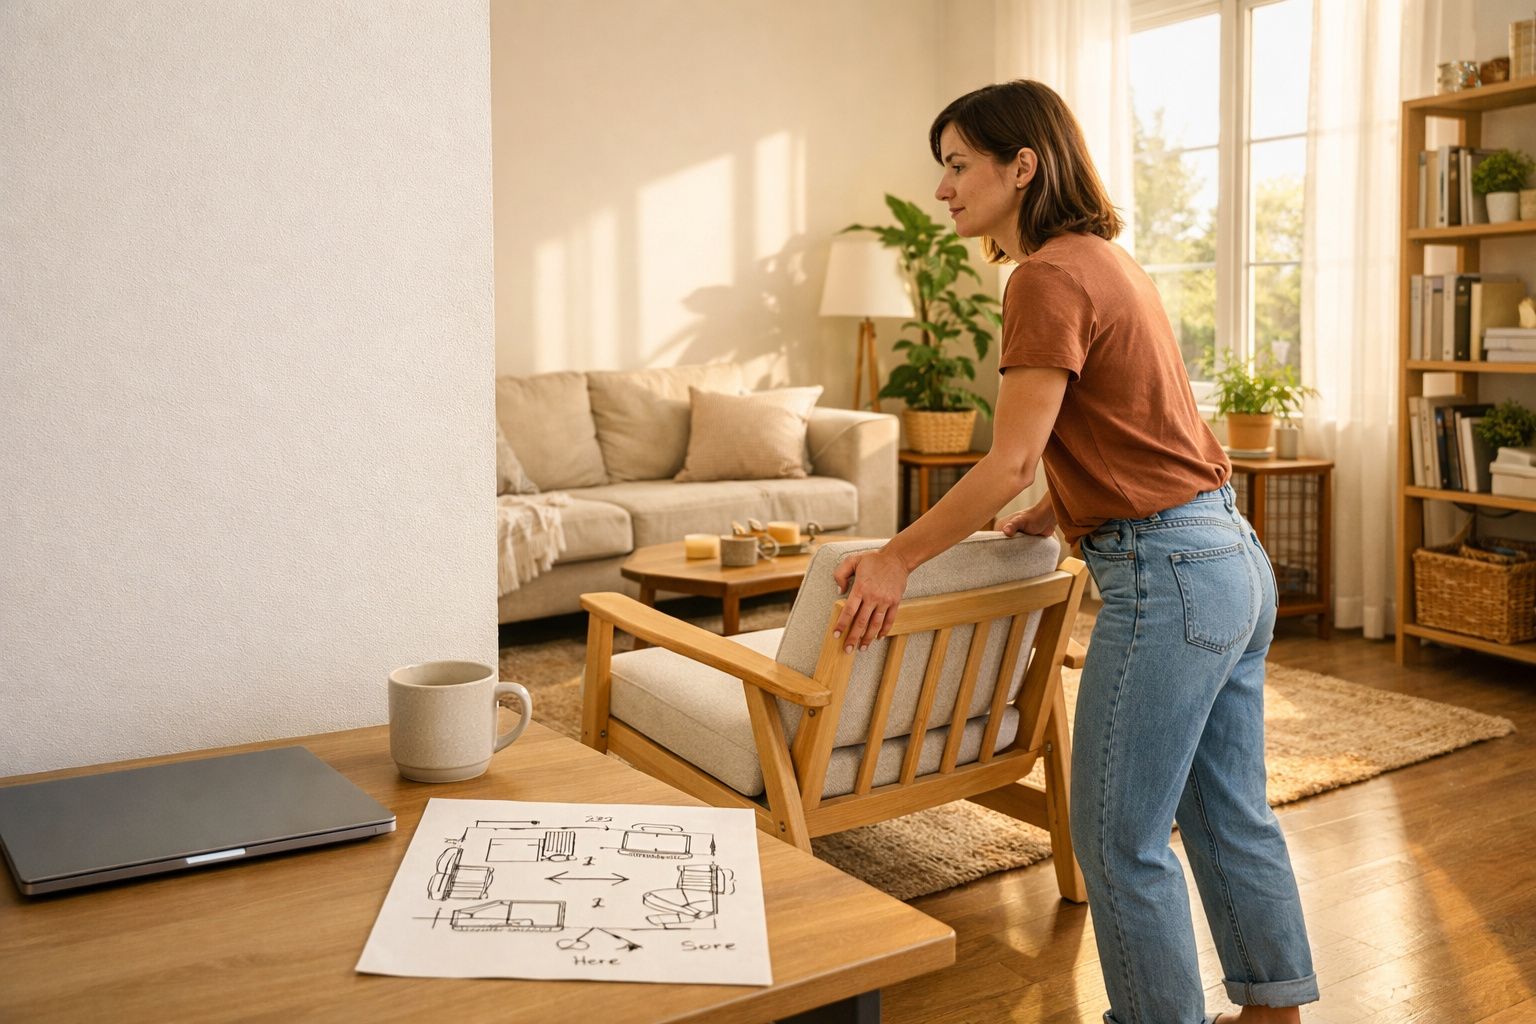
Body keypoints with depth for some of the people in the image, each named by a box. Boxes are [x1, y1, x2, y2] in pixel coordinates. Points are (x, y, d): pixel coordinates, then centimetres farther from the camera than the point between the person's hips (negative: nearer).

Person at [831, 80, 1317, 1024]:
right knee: (1230, 814, 20)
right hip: (1236, 558, 10)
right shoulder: (1112, 261, 15)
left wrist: (899, 559, -11)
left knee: (1121, 838, 2)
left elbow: (1012, 461, -19)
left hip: (1169, 575, -10)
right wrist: (1058, 512, 23)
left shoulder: (1049, 277, -14)